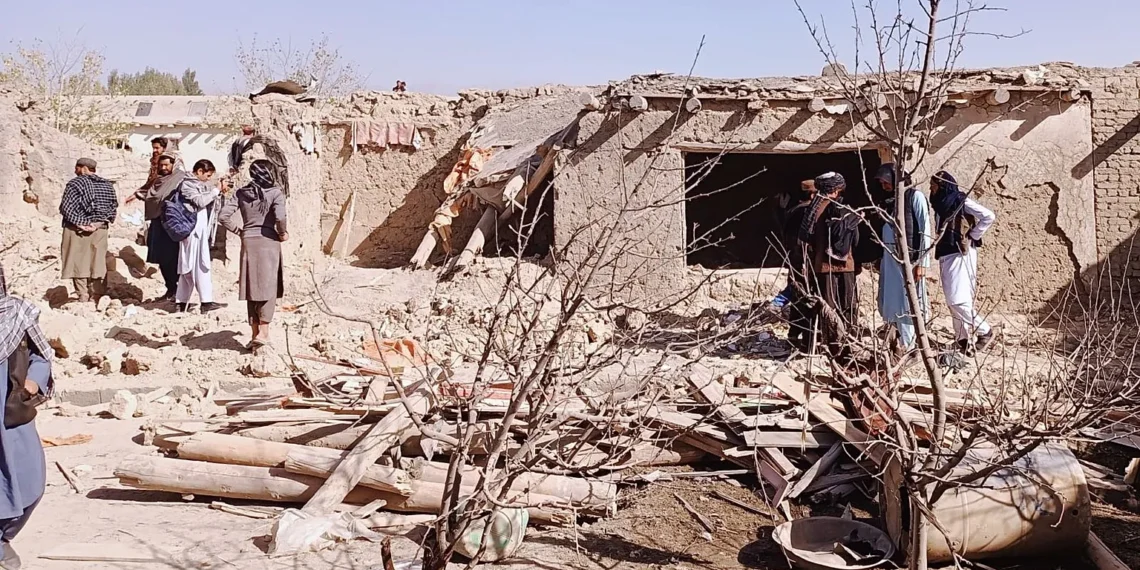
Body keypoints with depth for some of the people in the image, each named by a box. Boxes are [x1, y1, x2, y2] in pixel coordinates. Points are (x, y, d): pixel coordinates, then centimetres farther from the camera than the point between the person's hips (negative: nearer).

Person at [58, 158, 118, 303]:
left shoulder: (75, 183, -7)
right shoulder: (107, 185, 8)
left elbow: (65, 207, -15)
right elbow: (113, 208, 8)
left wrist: (79, 223, -12)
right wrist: (103, 221, 2)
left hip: (77, 231, -4)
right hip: (100, 231, 4)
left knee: (78, 264, 2)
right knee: (97, 264, 9)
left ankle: (83, 298, 0)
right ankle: (96, 298, 11)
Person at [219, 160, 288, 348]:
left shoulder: (241, 193, 5)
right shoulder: (275, 192, -7)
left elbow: (224, 216, -3)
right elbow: (280, 217, -21)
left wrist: (239, 230, 10)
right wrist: (283, 233, -3)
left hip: (248, 242, 4)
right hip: (268, 242, -3)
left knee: (252, 287, 10)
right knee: (268, 286, 3)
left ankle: (255, 333, 15)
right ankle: (263, 332, -5)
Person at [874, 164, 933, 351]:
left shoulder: (915, 197, -4)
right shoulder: (888, 200, 16)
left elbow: (925, 230, -8)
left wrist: (922, 262, -14)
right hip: (889, 258, 7)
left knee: (907, 302, -5)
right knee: (890, 302, 7)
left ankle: (908, 346, 0)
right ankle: (903, 342, 16)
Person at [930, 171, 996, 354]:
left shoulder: (961, 202, -7)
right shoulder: (941, 205, 16)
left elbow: (989, 216, -13)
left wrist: (972, 236, -8)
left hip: (961, 255, -8)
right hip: (946, 256, 9)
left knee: (958, 299, -14)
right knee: (952, 302, 6)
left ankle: (984, 331, 3)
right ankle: (964, 341, 10)